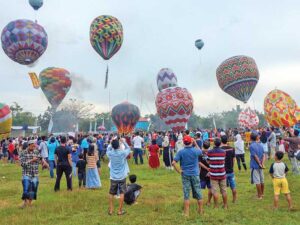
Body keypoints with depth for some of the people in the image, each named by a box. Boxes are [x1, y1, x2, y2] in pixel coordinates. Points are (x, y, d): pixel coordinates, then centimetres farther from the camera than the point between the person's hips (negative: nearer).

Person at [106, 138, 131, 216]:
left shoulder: (110, 153, -9)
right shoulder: (123, 153, -14)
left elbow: (108, 149, 14)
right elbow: (128, 149, 6)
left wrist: (112, 142, 15)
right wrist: (124, 142, 14)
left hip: (113, 177, 2)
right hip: (122, 177, -2)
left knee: (111, 193, 13)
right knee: (122, 193, 7)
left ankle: (110, 210, 17)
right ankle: (120, 210, 9)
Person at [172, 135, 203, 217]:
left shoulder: (181, 152, -9)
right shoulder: (195, 151, -8)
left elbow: (173, 163, -15)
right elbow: (200, 151, 18)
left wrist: (179, 171, -6)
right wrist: (195, 143, 24)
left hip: (185, 175, 0)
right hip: (195, 174, 0)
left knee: (186, 194, 5)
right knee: (198, 193, 11)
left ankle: (187, 212, 8)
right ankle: (201, 211, 21)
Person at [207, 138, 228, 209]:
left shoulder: (209, 152, -9)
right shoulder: (223, 152, 0)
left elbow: (208, 162, -1)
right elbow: (223, 162, 7)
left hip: (214, 174, -3)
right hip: (222, 174, 3)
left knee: (215, 191, 2)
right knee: (224, 190, 11)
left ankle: (216, 206, 5)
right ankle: (225, 205, 18)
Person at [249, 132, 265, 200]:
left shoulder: (252, 146, -14)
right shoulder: (260, 145, 7)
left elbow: (255, 156, -18)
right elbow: (263, 155, 1)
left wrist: (260, 164, -10)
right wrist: (262, 164, -7)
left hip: (255, 166, -7)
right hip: (260, 166, 7)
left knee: (257, 181, -2)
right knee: (262, 180, 15)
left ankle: (259, 196, 3)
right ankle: (262, 194, 26)